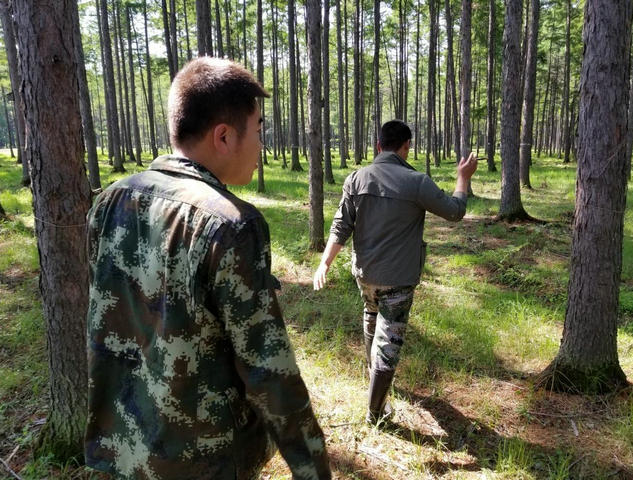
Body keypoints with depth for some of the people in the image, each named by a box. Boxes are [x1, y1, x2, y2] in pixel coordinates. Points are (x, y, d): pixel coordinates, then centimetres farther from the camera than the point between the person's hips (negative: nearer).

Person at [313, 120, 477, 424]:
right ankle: (376, 412, 16)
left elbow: (341, 227, -6)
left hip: (364, 273, 5)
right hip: (398, 279, -5)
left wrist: (325, 263, 0)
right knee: (388, 342, 5)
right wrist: (463, 178, 14)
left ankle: (372, 373, 54)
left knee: (371, 321, 30)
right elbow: (454, 212, -1)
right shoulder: (417, 182, -15)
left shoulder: (356, 179, -5)